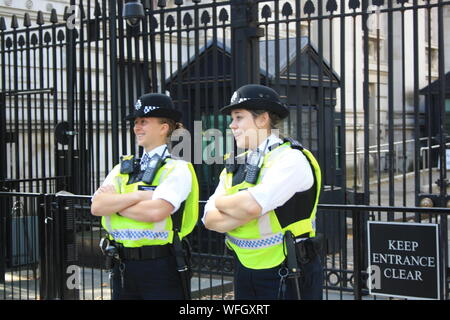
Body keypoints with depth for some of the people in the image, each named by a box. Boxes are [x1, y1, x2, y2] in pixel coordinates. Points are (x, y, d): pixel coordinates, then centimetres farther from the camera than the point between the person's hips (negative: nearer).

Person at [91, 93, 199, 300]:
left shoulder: (177, 169, -4)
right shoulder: (123, 168, 13)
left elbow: (155, 211, -20)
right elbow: (97, 206, -3)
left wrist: (115, 204, -7)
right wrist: (139, 196, -13)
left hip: (161, 269, -5)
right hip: (123, 267, 5)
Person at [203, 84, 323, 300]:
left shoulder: (290, 159, -13)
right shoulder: (234, 166, 9)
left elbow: (252, 205, -27)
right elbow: (210, 219, 0)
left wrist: (221, 202, -7)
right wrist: (245, 212, -18)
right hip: (246, 273, 6)